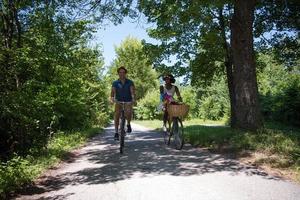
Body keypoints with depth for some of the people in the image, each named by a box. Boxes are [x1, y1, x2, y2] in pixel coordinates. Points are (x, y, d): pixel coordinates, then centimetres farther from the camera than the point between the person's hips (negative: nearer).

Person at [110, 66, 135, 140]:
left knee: (128, 112, -28)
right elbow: (113, 91, -14)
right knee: (117, 115, -16)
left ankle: (128, 124, 0)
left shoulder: (130, 82, -2)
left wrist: (133, 97, -36)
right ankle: (116, 132, -5)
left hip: (128, 101, -1)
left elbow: (132, 90, -15)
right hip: (118, 101, 1)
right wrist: (112, 97, -36)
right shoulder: (115, 83, 0)